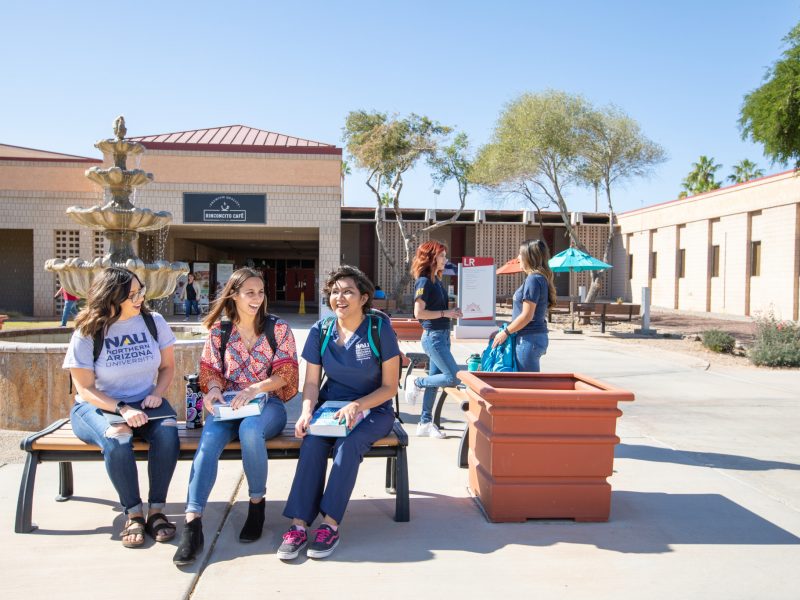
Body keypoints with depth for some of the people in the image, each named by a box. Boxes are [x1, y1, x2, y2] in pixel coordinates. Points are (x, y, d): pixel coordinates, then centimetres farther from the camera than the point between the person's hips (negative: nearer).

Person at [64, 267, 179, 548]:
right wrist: (122, 409, -23)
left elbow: (167, 367, 10)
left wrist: (157, 393, -10)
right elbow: (85, 389, -8)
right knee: (117, 438, -35)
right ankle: (133, 514, -19)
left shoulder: (153, 322, 0)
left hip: (145, 404, 2)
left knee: (167, 431, -30)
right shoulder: (88, 333, -7)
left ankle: (156, 510, -19)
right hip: (97, 407, -2)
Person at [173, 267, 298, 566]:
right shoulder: (219, 330, 11)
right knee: (209, 440, -30)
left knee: (249, 429, -37)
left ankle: (257, 502, -16)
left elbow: (285, 373, -3)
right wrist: (214, 389, -14)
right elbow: (210, 371, 10)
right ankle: (192, 523, -35)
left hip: (268, 403, -2)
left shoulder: (279, 328, 4)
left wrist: (254, 388, -19)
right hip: (228, 404, 2)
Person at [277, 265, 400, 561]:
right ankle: (299, 524, -27)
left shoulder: (380, 330, -9)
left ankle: (330, 524, -26)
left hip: (373, 409, -2)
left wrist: (356, 406, -24)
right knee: (311, 443, -28)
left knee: (348, 444, -33)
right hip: (330, 406, 3)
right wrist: (307, 412, -19)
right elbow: (311, 382, 1)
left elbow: (389, 387, -8)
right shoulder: (321, 331, 1)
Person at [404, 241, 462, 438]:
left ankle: (425, 423, 18)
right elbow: (419, 312, -20)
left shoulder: (436, 280, 13)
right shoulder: (424, 281, -13)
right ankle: (417, 384, 9)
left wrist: (452, 312, 6)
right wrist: (445, 313, -16)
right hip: (433, 336, -9)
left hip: (442, 335, 9)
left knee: (435, 378, 11)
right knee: (453, 378, -9)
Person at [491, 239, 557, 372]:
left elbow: (527, 316, -19)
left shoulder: (533, 279, -16)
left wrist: (506, 332, -9)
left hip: (529, 338, -10)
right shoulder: (541, 278, 13)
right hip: (537, 336, 10)